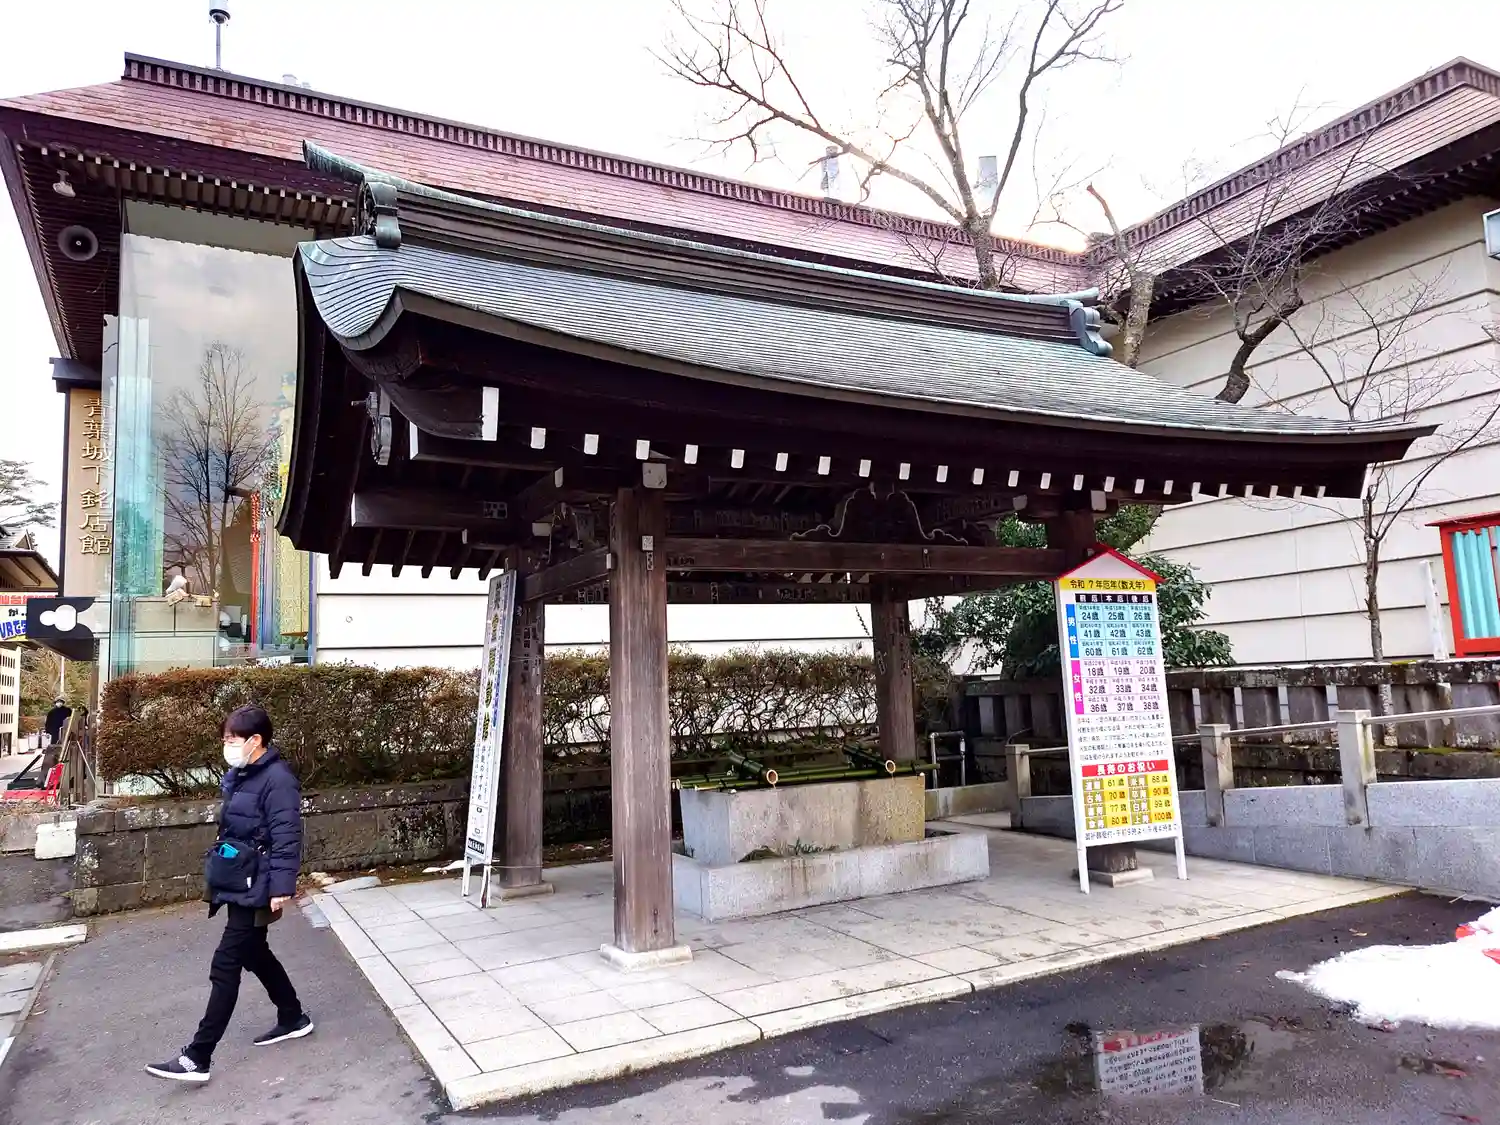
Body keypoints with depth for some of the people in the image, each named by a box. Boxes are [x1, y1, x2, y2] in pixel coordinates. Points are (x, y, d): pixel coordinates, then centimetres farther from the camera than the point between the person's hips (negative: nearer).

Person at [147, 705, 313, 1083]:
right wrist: (216, 873, 24)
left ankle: (197, 1058, 4)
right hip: (237, 884, 10)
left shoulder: (277, 780, -20)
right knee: (255, 955, 20)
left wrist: (281, 886, -26)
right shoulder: (238, 775, 9)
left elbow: (286, 838, -23)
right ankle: (293, 1018, 36)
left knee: (225, 966, -4)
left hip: (254, 890, -10)